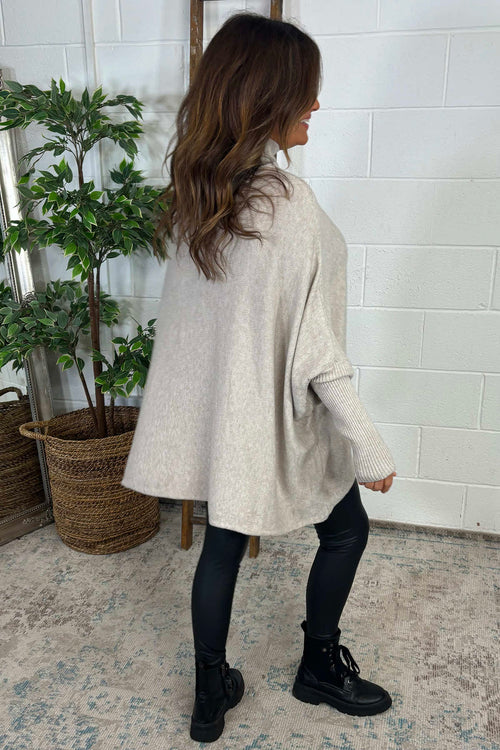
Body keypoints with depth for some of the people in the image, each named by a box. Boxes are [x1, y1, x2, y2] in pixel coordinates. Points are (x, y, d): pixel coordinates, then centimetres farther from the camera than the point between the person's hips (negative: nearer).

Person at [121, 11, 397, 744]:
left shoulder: (195, 193, 0)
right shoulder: (287, 201, -23)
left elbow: (193, 314, 9)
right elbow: (314, 350, -23)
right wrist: (371, 450, -12)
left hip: (215, 410, 7)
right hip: (282, 416, -6)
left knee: (223, 543, 20)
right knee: (346, 528, 20)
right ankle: (320, 667, 40)